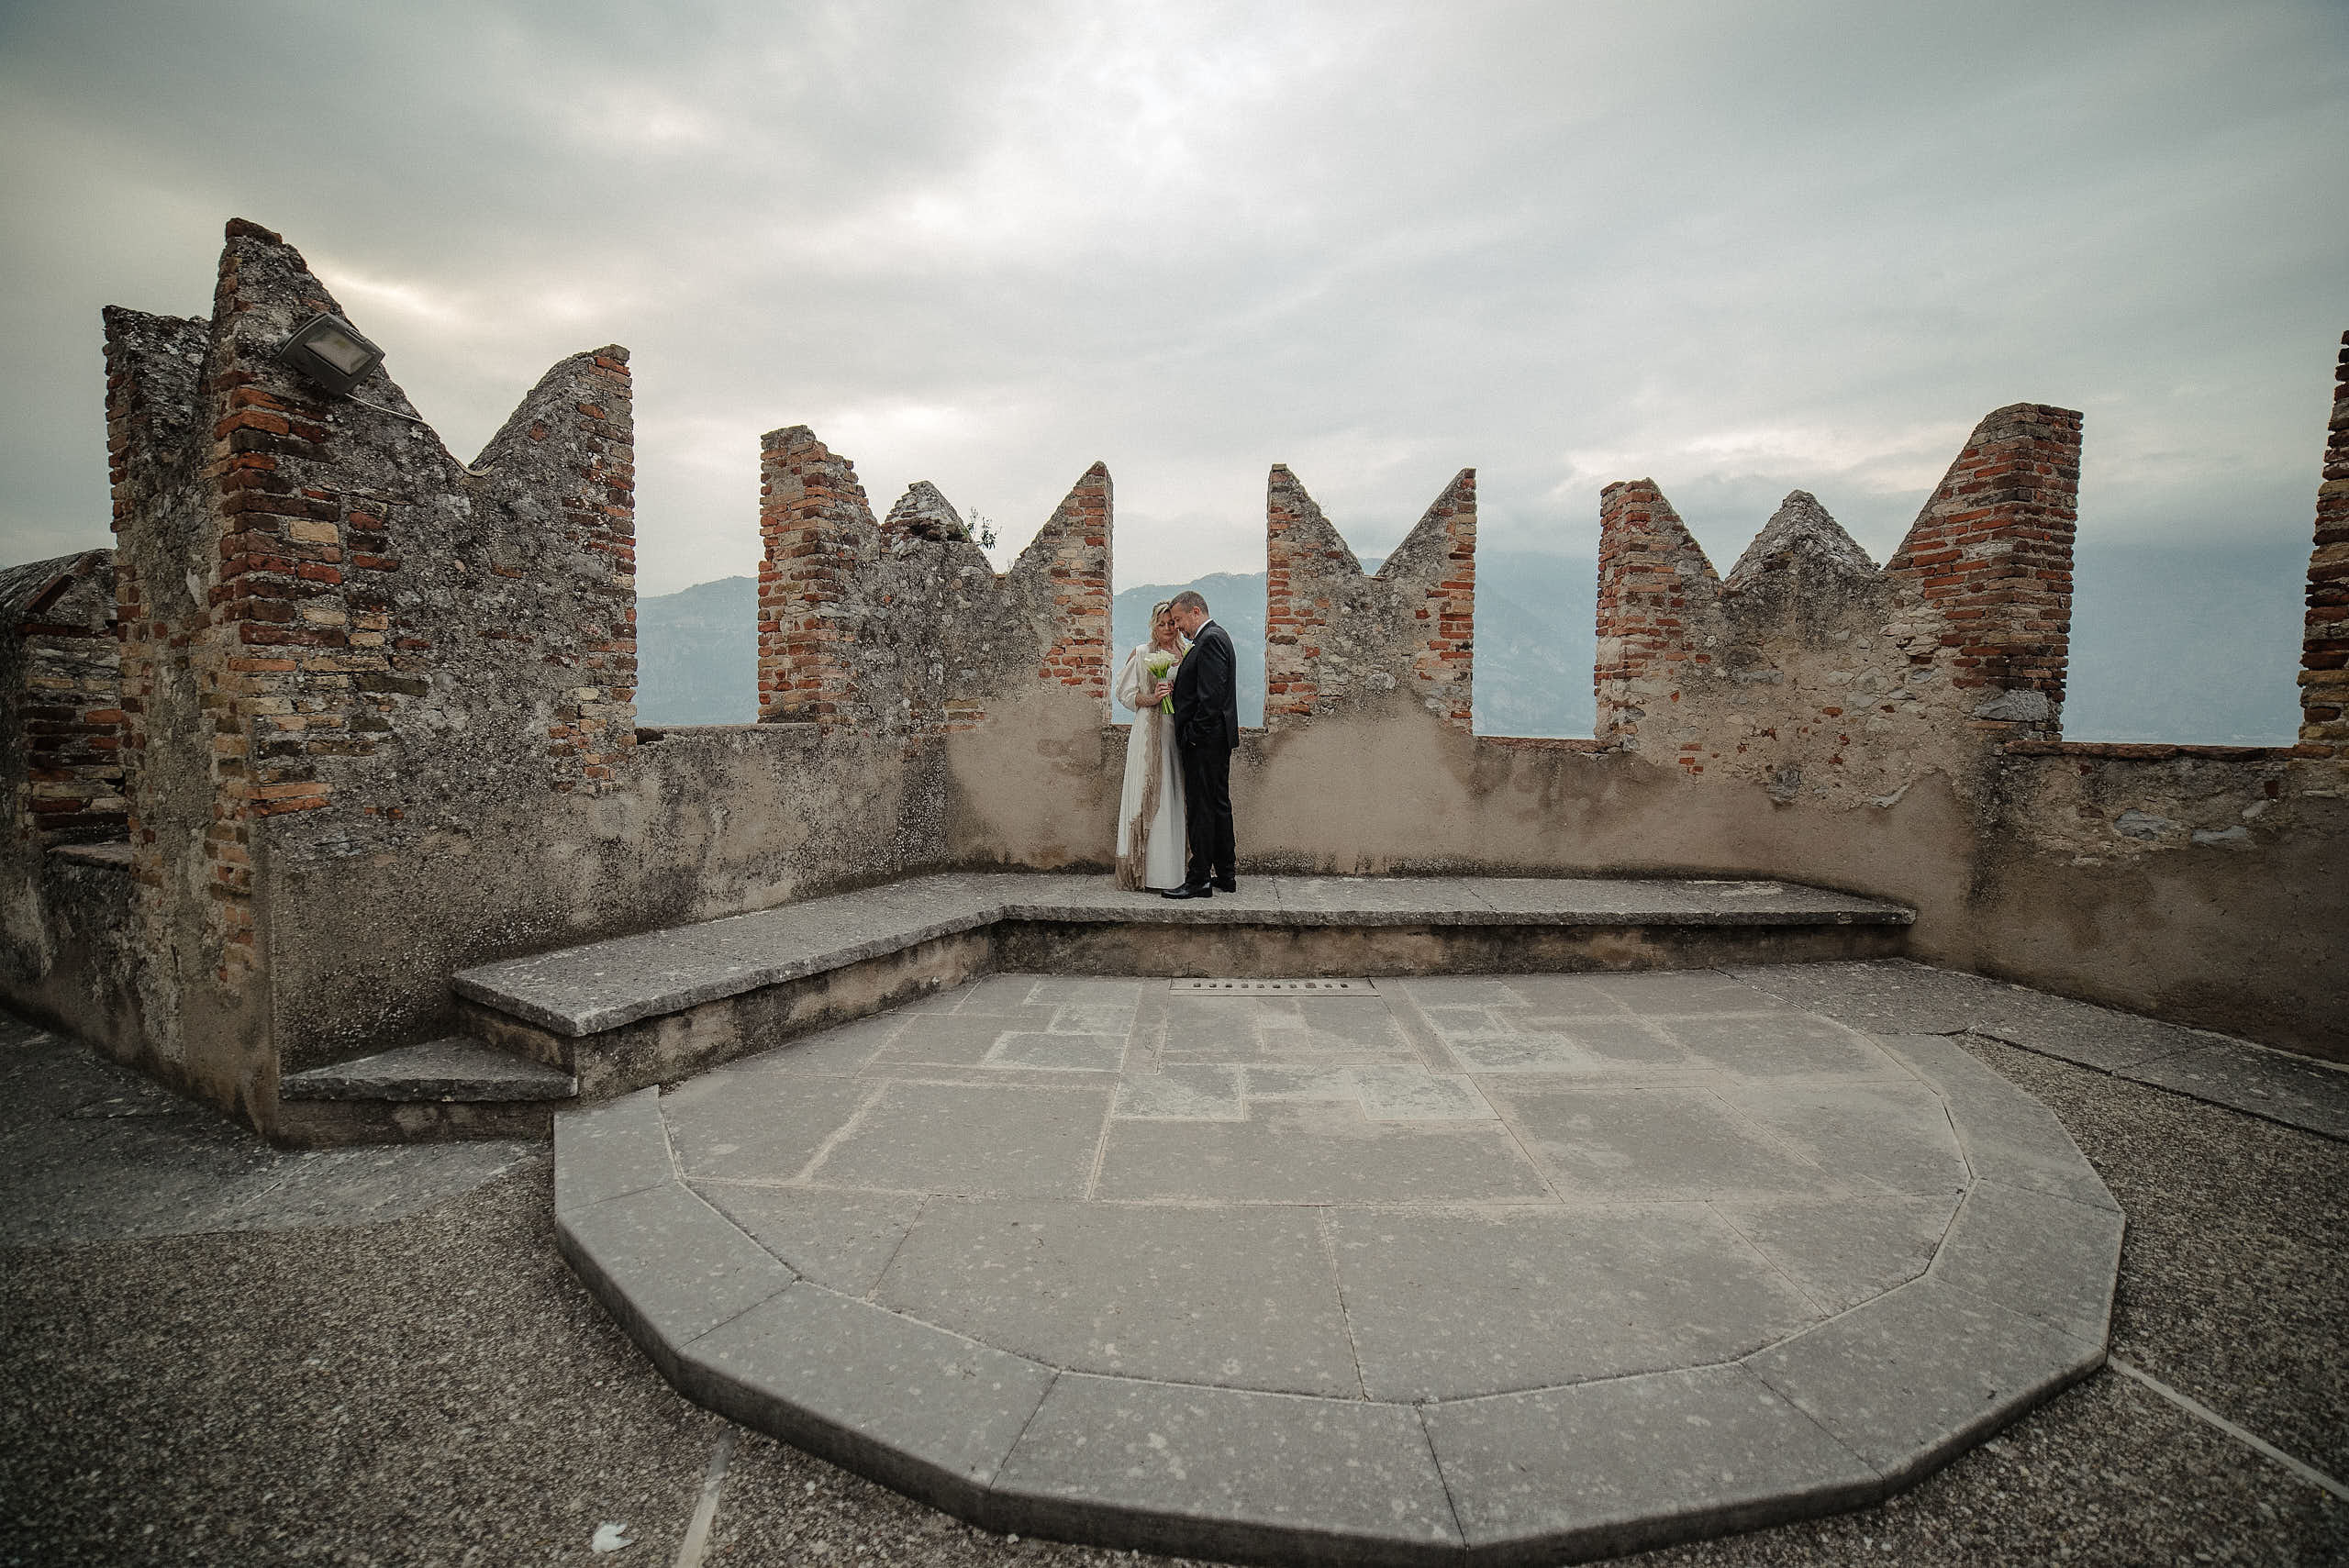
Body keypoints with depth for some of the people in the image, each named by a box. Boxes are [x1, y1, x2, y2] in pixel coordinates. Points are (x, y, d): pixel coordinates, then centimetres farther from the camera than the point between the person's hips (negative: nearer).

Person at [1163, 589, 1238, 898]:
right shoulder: (1214, 637, 18)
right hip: (1218, 739, 11)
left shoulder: (1211, 640, -14)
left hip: (1205, 741, -11)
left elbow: (1211, 696, -21)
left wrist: (1193, 735, -18)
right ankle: (1226, 875, 22)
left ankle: (1199, 880, -1)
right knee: (1219, 805, 14)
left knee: (1200, 808, -6)